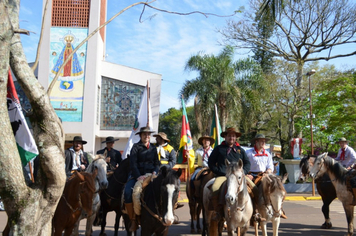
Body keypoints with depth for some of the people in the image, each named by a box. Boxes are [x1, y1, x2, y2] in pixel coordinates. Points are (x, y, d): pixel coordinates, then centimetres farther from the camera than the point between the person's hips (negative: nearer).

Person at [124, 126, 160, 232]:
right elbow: (133, 164, -6)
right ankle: (133, 221, -12)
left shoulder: (153, 148, 16)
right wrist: (138, 176, -18)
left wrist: (155, 172, -5)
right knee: (127, 194, -26)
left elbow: (157, 163, 17)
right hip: (136, 175, -2)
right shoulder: (136, 147, 3)